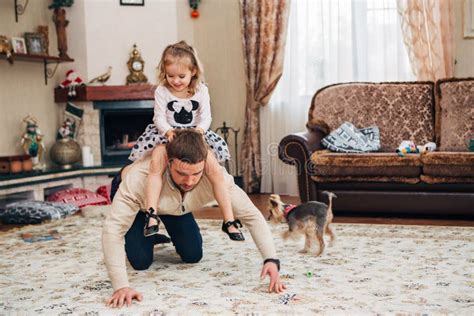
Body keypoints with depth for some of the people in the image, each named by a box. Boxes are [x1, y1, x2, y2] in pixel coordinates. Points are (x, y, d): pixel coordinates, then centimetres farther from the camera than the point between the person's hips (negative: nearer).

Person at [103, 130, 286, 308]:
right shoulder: (139, 178, -47)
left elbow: (251, 214, -33)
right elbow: (113, 228, -46)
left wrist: (271, 259, -46)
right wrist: (121, 286, -54)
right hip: (135, 198, -3)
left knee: (193, 256, -2)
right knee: (141, 261, -13)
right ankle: (148, 238, 22)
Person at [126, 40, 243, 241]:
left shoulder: (201, 90, 0)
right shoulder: (162, 91, -2)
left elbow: (206, 117, -4)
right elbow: (159, 118, -6)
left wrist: (200, 129, -26)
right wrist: (168, 131, -27)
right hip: (167, 135, -1)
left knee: (215, 170, -20)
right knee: (156, 164, -33)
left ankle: (229, 220, -12)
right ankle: (151, 215, -35)